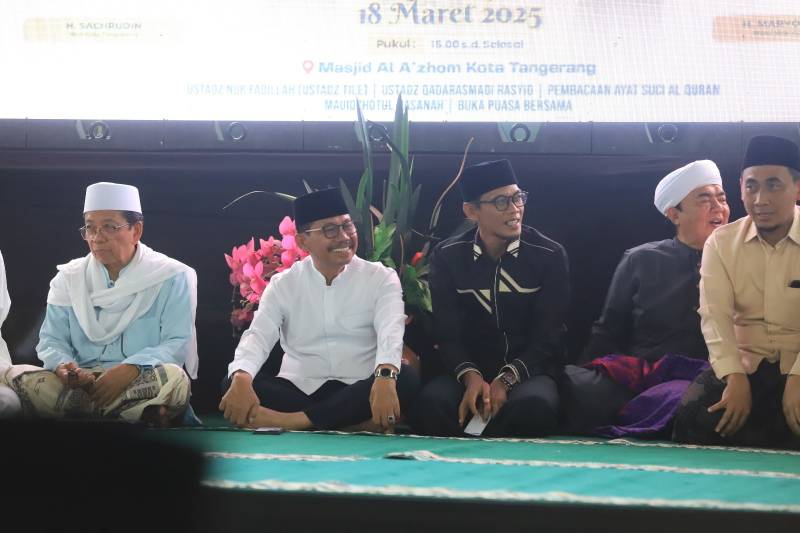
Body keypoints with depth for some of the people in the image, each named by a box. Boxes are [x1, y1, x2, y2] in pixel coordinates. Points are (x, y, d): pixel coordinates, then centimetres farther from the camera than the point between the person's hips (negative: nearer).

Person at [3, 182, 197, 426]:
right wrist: (63, 366, -17)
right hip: (81, 382, 4)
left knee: (172, 378, -38)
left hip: (142, 381, -4)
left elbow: (176, 343, -5)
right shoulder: (69, 277, 13)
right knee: (17, 376, -28)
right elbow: (52, 341, 9)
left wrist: (130, 369, -24)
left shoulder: (172, 277, 3)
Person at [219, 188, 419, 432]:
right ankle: (356, 424, -31)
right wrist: (241, 379, -32)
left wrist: (384, 378, -40)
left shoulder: (381, 279, 2)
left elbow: (391, 332, -16)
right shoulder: (283, 284, 7)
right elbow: (258, 336, -8)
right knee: (232, 385, -25)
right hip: (297, 391, 1)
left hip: (358, 394, -1)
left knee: (405, 379, -31)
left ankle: (294, 420, -33)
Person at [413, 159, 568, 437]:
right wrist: (471, 377, -22)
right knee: (432, 401, -34)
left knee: (536, 404, -38)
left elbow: (548, 336, -5)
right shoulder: (447, 256, 4)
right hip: (469, 369, 1)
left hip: (528, 370, -1)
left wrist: (506, 380, -21)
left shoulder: (550, 255, -1)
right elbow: (447, 333, 0)